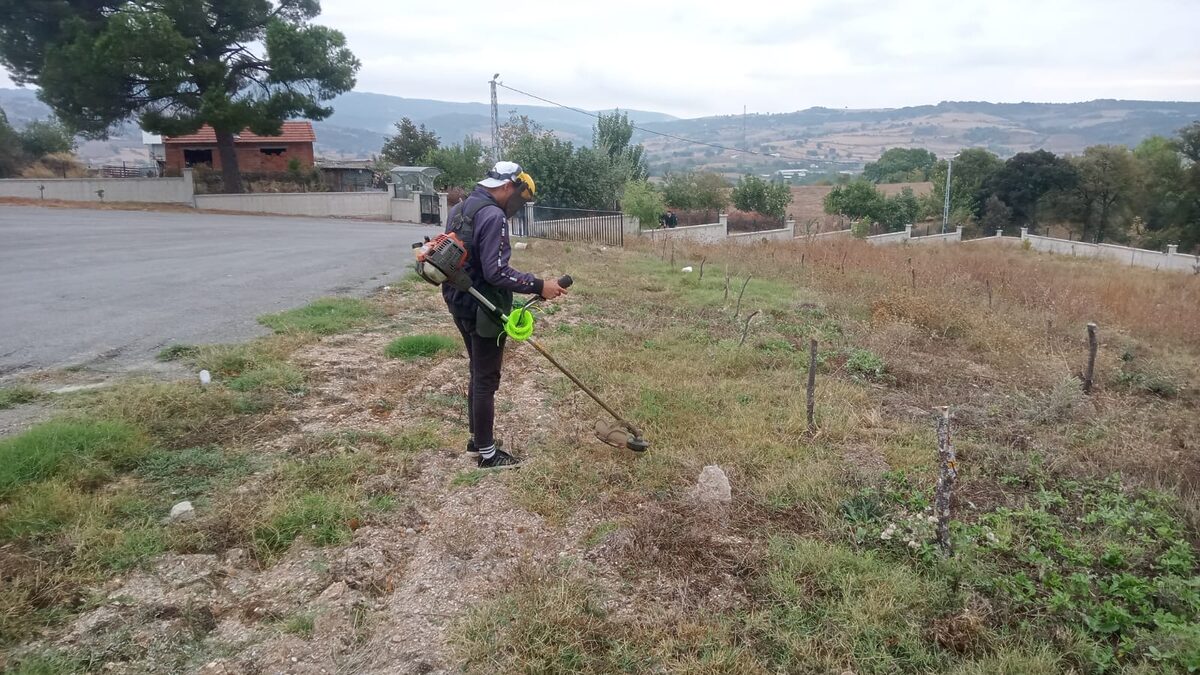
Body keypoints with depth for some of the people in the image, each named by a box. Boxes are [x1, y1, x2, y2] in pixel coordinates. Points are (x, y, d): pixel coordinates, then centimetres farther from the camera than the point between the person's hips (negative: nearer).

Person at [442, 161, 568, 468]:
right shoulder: (492, 216, -20)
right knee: (486, 380, 0)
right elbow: (496, 272, -26)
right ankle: (487, 453, 11)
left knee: (478, 373, 21)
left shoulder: (459, 209, 11)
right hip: (484, 312, -10)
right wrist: (539, 286, -21)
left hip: (461, 305, 10)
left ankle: (477, 438, 34)